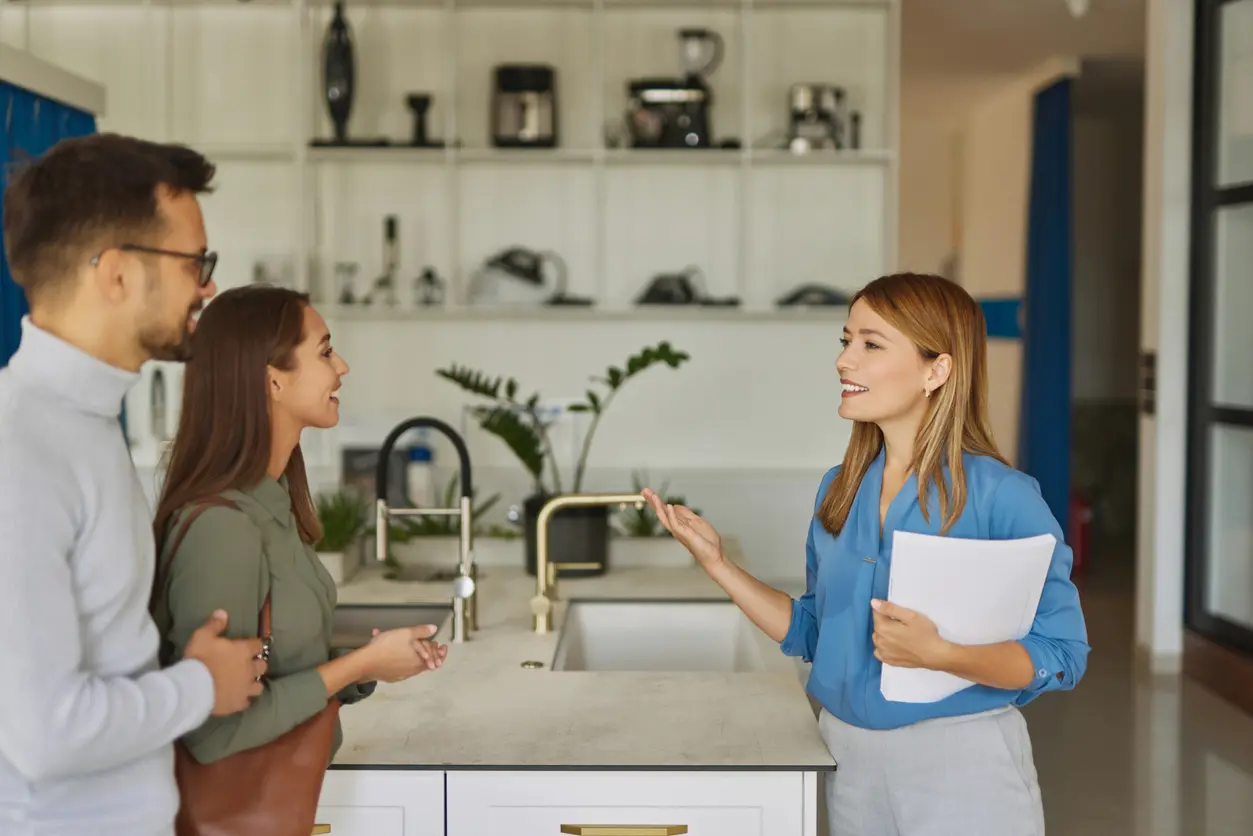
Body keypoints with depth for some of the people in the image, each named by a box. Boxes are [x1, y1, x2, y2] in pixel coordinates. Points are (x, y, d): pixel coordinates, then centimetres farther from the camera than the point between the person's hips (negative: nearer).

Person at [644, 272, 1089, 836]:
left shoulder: (1005, 498, -14)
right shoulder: (839, 492, 4)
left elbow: (1061, 656, -15)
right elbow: (813, 633, 10)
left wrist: (938, 655, -29)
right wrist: (717, 563, 1)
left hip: (962, 768, -5)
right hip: (848, 761, 6)